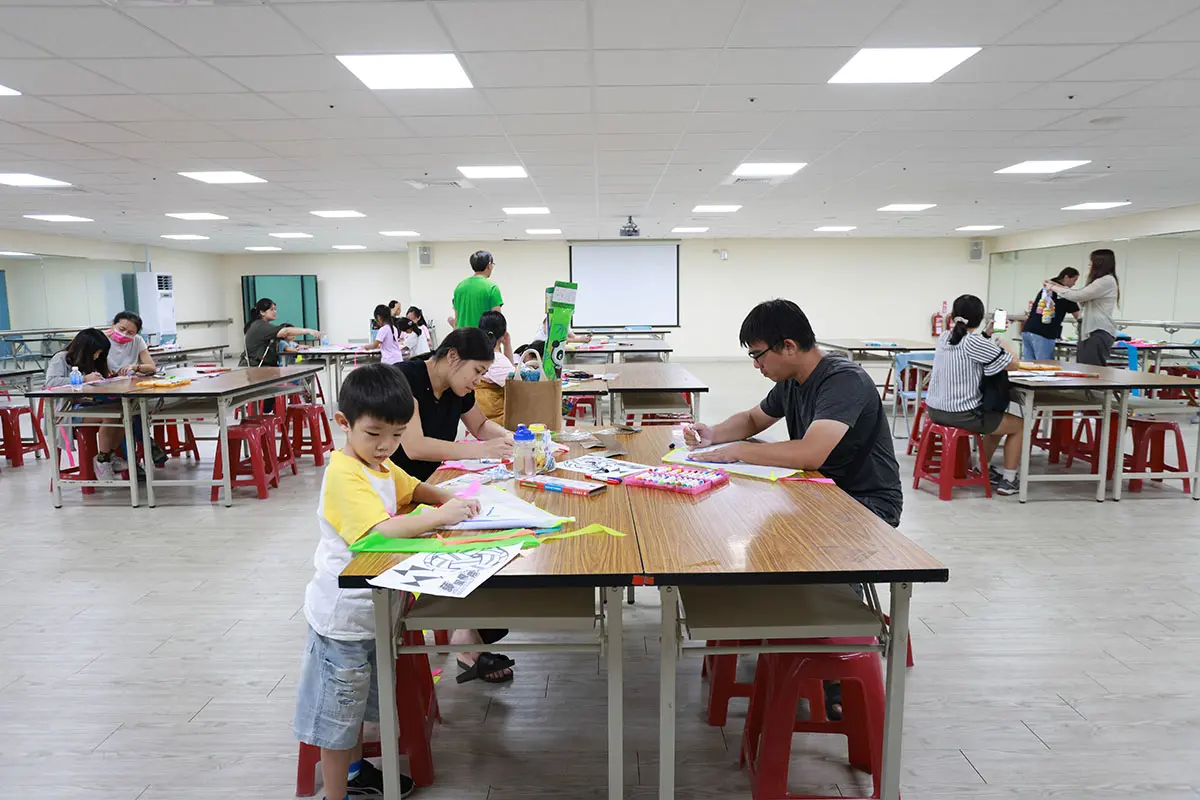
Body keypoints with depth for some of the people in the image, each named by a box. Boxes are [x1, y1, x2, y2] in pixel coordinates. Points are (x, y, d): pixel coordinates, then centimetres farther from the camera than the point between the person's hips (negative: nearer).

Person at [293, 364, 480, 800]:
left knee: (358, 700, 27)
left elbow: (412, 488, 18)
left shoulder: (380, 464, 4)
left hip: (368, 608, 10)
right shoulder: (345, 475, -26)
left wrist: (449, 498, -1)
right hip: (342, 615, -9)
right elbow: (382, 528, -37)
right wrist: (440, 517, -35)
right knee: (337, 712, 9)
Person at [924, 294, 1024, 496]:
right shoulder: (975, 342, -16)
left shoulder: (943, 338, 5)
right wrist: (1001, 343, 7)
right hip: (962, 415, -8)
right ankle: (1008, 481, 18)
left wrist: (987, 336, 17)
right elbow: (1013, 365, -10)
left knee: (997, 419, 32)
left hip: (936, 410, 8)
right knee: (1019, 425, 16)